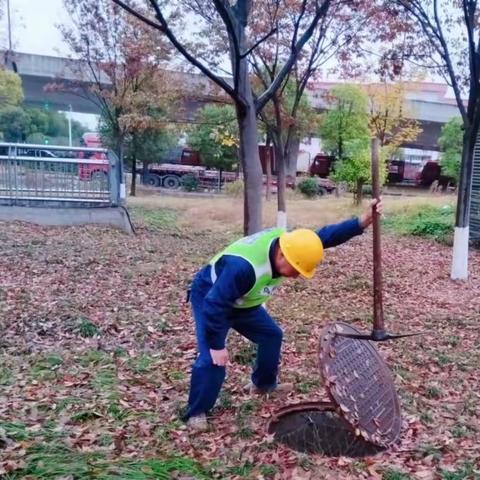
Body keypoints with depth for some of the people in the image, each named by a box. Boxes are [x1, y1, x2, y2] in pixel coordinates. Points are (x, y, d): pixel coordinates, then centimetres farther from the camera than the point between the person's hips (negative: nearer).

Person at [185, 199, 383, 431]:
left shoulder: (287, 241, -21)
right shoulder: (243, 266, -45)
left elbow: (325, 236, -16)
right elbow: (215, 304, -37)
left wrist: (363, 221, -28)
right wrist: (217, 346, -28)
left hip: (242, 301, 8)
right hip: (209, 298, -8)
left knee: (271, 334, 13)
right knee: (212, 358, -17)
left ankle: (263, 384, 35)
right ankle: (196, 412, 3)